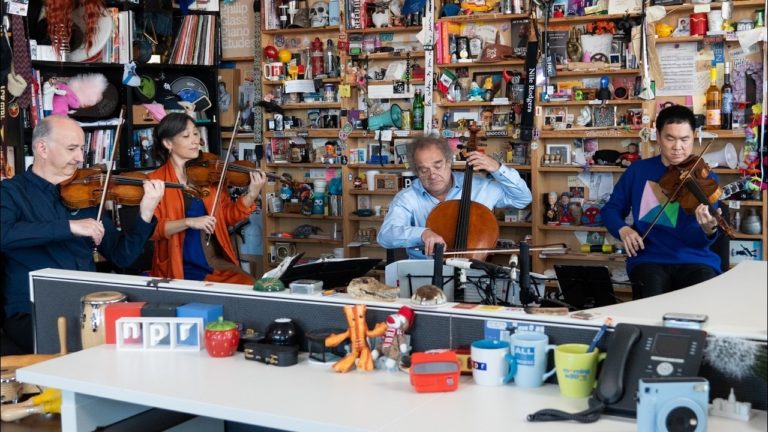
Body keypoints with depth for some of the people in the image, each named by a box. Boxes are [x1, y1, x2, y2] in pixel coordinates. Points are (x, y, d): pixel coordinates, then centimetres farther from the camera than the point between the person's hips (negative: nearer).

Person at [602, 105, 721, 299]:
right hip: (649, 259, 0)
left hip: (695, 260, 0)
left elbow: (697, 241, -10)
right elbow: (611, 209, 15)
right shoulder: (638, 170, 6)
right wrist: (623, 229, -6)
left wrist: (708, 230, -34)